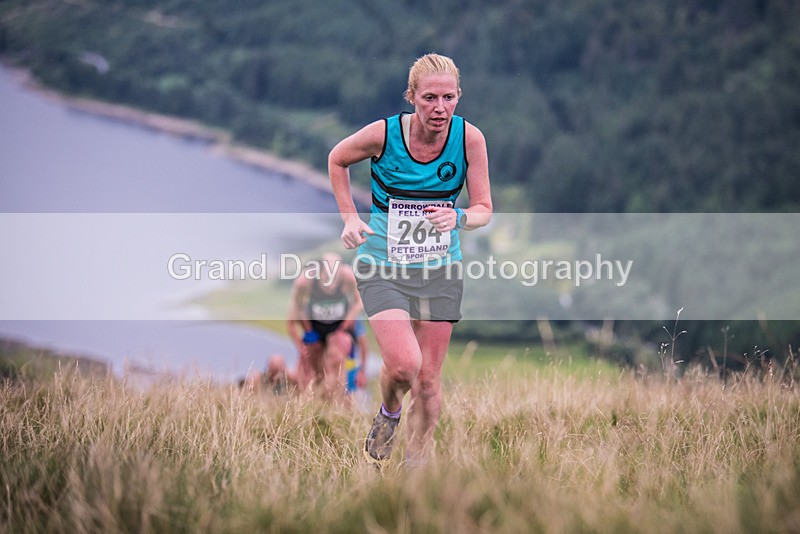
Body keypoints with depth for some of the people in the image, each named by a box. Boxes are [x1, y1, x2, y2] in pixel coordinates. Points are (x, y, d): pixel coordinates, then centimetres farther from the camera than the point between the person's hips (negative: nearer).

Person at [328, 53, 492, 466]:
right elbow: (337, 159, 6)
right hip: (382, 267, -2)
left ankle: (416, 467, 22)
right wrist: (349, 217, -1)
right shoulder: (384, 133, -15)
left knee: (428, 379, 5)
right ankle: (389, 413, 16)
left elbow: (484, 209, -4)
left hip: (439, 270, 2)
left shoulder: (469, 137, -11)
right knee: (404, 364, -19)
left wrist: (458, 218, -25)